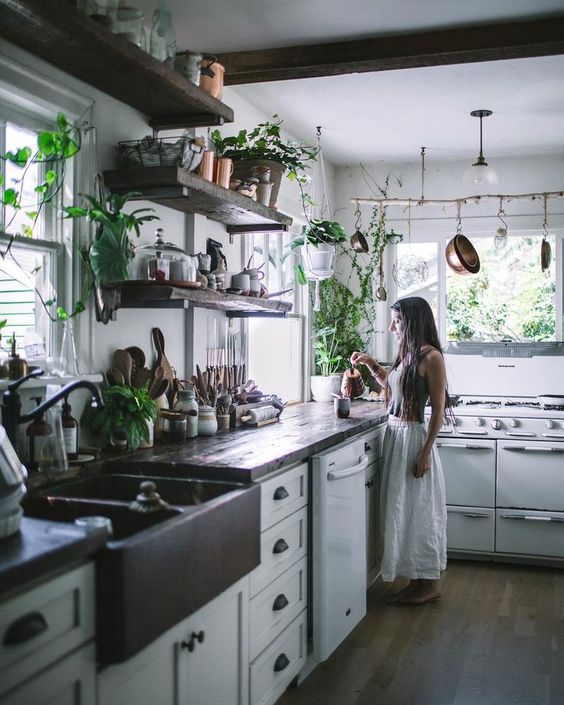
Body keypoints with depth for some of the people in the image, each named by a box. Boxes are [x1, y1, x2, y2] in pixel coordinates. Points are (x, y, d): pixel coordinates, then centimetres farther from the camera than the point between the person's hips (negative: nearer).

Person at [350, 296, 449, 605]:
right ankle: (415, 580, 25)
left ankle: (429, 583, 17)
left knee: (420, 509, 2)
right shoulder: (406, 354, 10)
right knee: (401, 508, 13)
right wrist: (370, 363, 17)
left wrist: (425, 452, -18)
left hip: (414, 438, -9)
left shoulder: (431, 356, -14)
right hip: (395, 436, 9)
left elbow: (438, 409, -15)